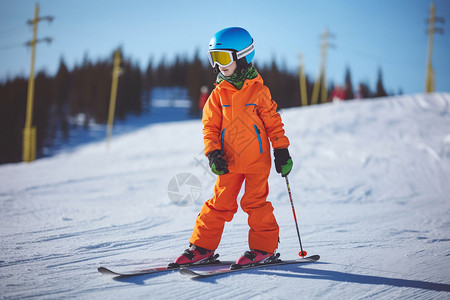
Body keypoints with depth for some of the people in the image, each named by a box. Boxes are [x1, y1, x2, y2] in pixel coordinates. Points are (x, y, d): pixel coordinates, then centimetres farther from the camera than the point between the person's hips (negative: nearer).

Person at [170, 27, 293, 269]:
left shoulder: (259, 91, -3)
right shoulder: (218, 94, 5)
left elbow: (273, 123, 1)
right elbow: (210, 126, 7)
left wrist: (282, 152, 0)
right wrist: (213, 153, -5)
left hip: (257, 159, -3)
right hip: (229, 161, 3)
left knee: (255, 202, -1)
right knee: (220, 203, 4)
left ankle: (264, 247, 12)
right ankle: (202, 247, 12)